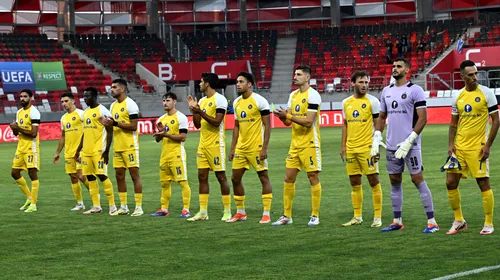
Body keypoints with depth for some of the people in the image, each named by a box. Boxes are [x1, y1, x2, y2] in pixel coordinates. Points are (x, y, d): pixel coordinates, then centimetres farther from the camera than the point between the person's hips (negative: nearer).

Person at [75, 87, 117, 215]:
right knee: (90, 177, 7)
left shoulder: (102, 111, -9)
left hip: (98, 150, -8)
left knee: (102, 175, -10)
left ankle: (112, 206, -4)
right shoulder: (86, 112, 16)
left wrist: (107, 150, -18)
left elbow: (110, 132, -11)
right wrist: (79, 150, 21)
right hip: (86, 151, 8)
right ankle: (96, 206, 12)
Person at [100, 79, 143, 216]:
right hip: (118, 147, 8)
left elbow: (133, 126, -17)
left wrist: (115, 123, -19)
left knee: (134, 174, -5)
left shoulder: (130, 104, -11)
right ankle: (123, 207, 16)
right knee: (119, 175, 9)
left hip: (130, 146, -8)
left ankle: (139, 207, -3)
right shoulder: (113, 105, 15)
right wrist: (108, 123, 2)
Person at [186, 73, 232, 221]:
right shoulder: (202, 101, 14)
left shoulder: (219, 99, -10)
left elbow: (217, 122, -18)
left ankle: (227, 212, 2)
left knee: (221, 176, -4)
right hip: (203, 144, 8)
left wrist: (200, 112, -21)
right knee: (202, 176, 6)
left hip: (216, 144, -8)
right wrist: (193, 110, 5)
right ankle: (203, 212, 9)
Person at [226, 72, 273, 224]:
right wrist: (232, 148, 13)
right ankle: (240, 213, 19)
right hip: (241, 148, 8)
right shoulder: (237, 102, 11)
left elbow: (267, 126, -11)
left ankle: (266, 214, 1)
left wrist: (264, 148, -17)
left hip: (256, 147, -7)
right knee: (235, 178, 8)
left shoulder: (259, 101, -10)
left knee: (264, 177, -2)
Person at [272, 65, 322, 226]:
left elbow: (308, 122, -19)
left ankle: (315, 216, 5)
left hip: (309, 144, -8)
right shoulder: (293, 95, 13)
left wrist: (288, 115, -20)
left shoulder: (312, 95, -11)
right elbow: (288, 122, 14)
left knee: (313, 177, -2)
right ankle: (287, 216, 12)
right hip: (295, 145, 8)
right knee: (288, 178, 6)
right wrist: (282, 116, -7)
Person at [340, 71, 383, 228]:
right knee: (354, 183, 9)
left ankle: (378, 217, 2)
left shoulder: (372, 101, -4)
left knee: (373, 181, -3)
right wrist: (343, 146, 12)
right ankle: (358, 217, 17)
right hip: (351, 149, 5)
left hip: (367, 148, -5)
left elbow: (378, 125, -5)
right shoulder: (346, 102, 11)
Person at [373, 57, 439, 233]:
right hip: (391, 145, 7)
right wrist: (376, 139, 8)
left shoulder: (415, 90, -7)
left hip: (410, 145, -7)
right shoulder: (386, 91, 13)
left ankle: (432, 221, -5)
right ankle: (397, 221, 18)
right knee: (395, 181, 10)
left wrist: (408, 141, -16)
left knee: (418, 179, -8)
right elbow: (382, 117, 20)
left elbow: (422, 118, -11)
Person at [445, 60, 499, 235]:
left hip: (478, 148, -5)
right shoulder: (458, 97, 8)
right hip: (459, 147, 5)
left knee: (483, 184, -2)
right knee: (451, 182, 3)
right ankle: (459, 221, 17)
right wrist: (451, 144, 3)